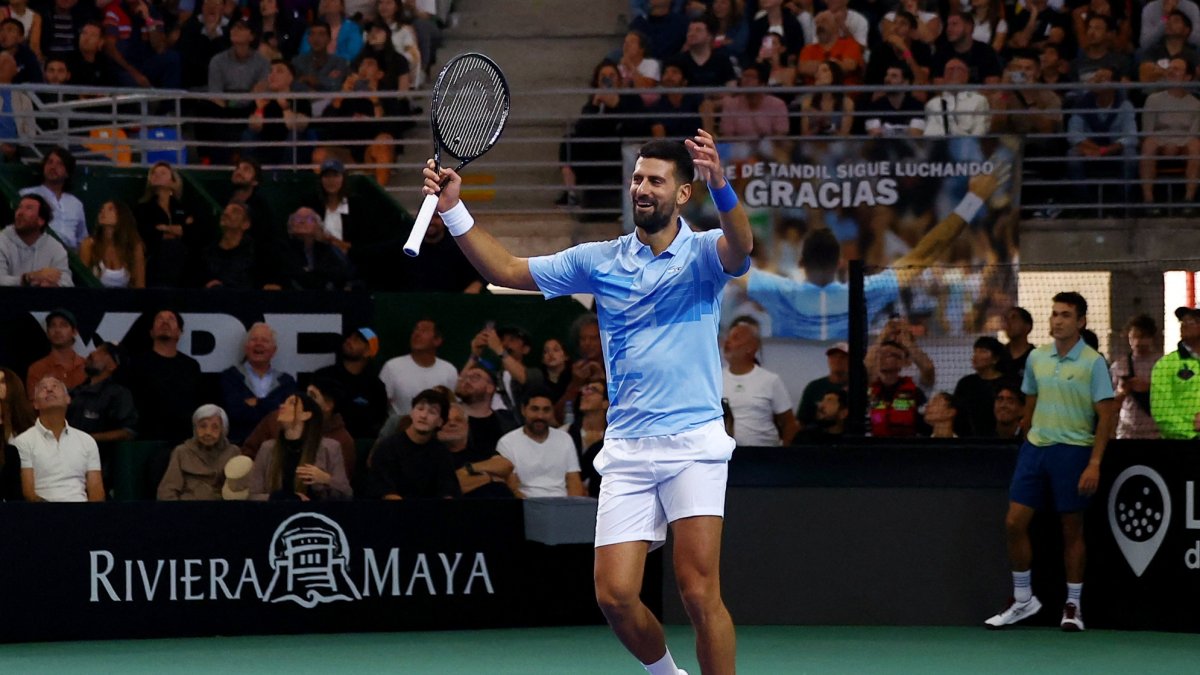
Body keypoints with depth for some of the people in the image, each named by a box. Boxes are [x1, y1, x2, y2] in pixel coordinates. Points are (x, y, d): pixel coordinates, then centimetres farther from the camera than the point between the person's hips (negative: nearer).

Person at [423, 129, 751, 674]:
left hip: (692, 441, -4)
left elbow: (739, 247, -23)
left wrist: (720, 185, -43)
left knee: (699, 592, -14)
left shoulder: (703, 252, 0)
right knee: (614, 596, -3)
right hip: (626, 449, 4)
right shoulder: (600, 260, 12)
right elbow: (507, 271, 13)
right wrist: (453, 210, -1)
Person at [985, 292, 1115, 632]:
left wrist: (1095, 463, -16)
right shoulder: (1037, 358, 8)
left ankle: (1072, 606, 13)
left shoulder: (1093, 362, -7)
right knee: (1015, 523, -1)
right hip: (1035, 447, 5)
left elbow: (1106, 416, -9)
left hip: (1073, 450, -5)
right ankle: (1023, 600, 12)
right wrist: (1027, 436, 16)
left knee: (1072, 530, 2)